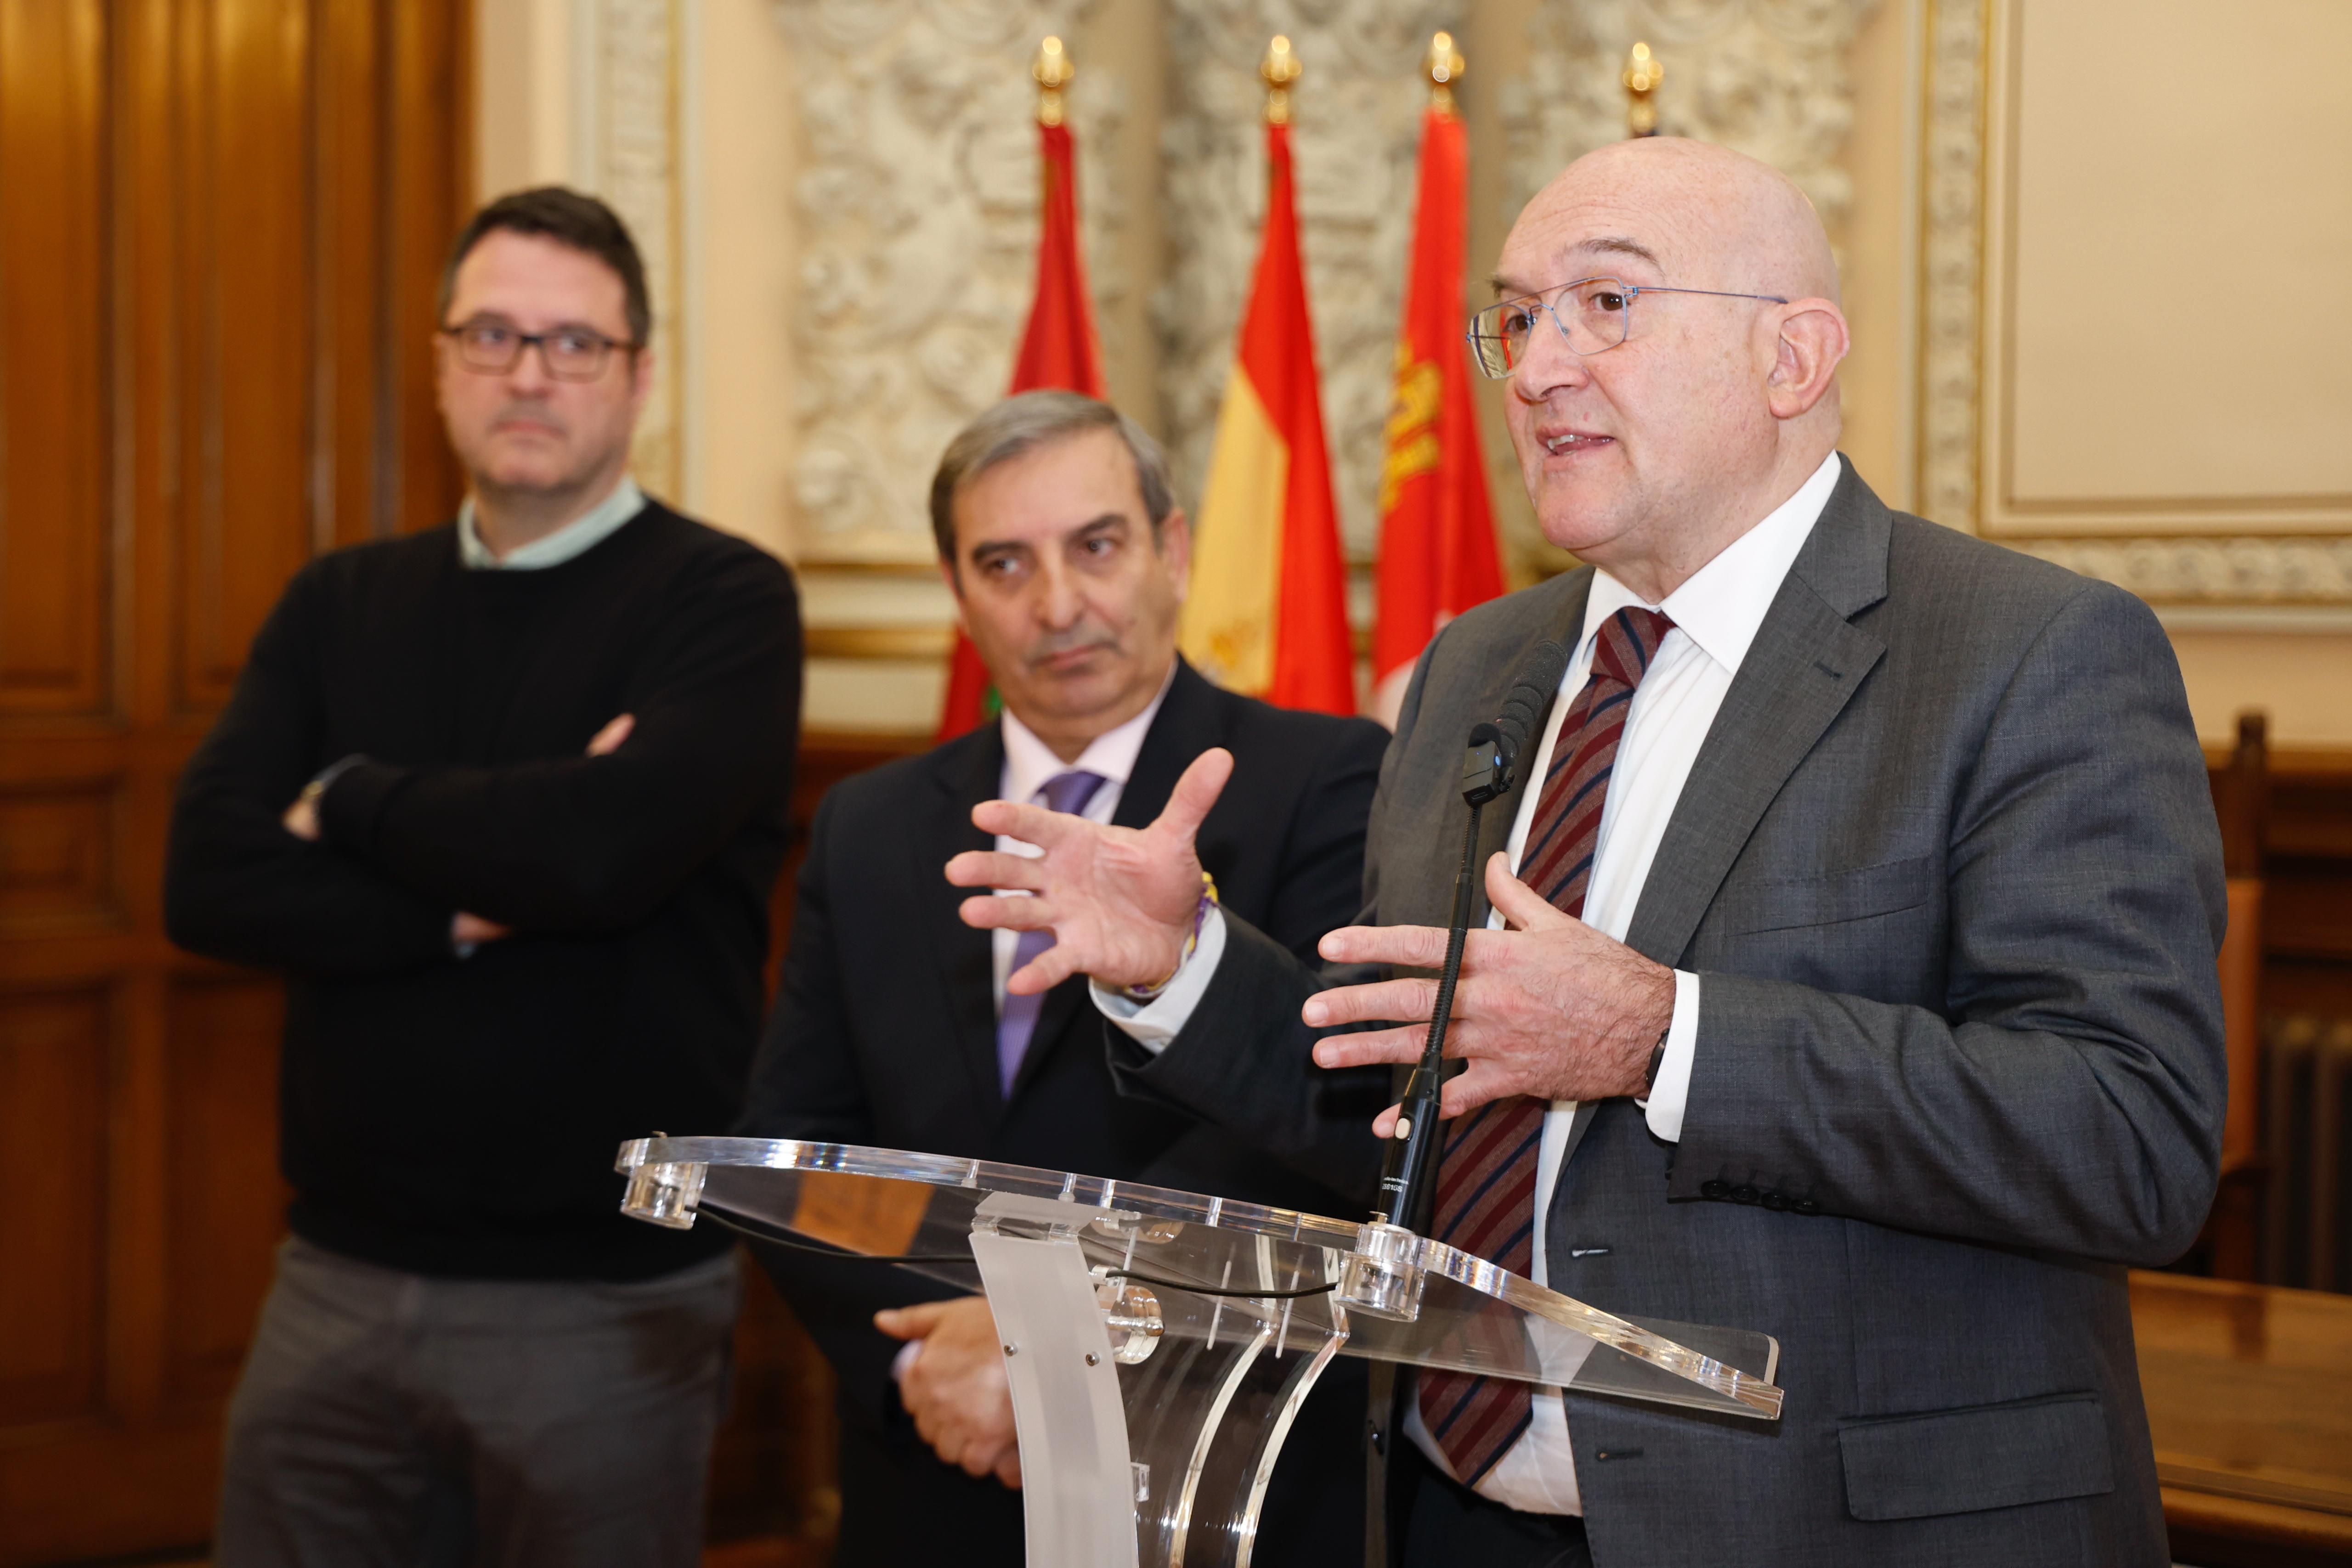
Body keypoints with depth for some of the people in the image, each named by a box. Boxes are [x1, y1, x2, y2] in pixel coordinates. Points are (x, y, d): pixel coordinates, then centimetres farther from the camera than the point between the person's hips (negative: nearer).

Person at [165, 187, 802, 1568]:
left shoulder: (724, 601, -6)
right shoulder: (341, 608, 9)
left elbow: (601, 846, -23)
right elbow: (209, 882, -3)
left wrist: (350, 803, -7)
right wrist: (477, 905, -16)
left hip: (606, 1297, -4)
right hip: (337, 1282, 4)